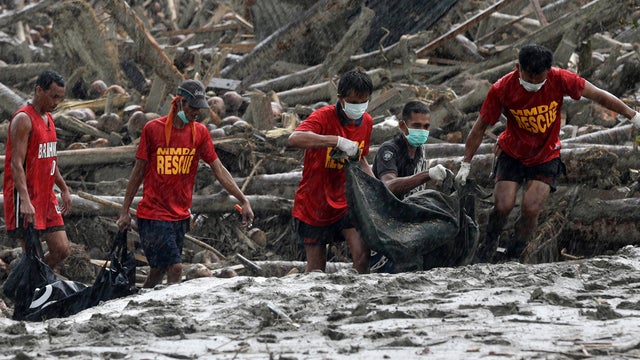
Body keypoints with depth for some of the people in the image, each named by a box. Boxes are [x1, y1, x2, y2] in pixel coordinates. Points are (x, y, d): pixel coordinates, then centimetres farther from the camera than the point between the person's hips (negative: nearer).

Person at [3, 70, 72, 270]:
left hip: (46, 197, 9)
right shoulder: (23, 119, -14)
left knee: (61, 250, 5)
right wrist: (25, 201, -31)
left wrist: (64, 189, 24)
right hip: (27, 202, -9)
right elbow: (16, 164, -22)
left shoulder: (48, 118, 14)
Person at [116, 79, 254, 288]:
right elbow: (139, 171, 1)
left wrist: (244, 201, -3)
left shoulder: (200, 132, 4)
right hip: (153, 214, -5)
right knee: (175, 268, -16)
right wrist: (125, 212, 3)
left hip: (180, 216, 5)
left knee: (159, 271, 9)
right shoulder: (153, 129, -7)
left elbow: (218, 170, 6)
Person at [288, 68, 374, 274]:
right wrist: (338, 141, -46)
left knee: (362, 253, -16)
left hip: (344, 202, 4)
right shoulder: (323, 117, -19)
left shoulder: (366, 122, 2)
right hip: (313, 205, -4)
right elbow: (294, 139, -41)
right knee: (316, 270, 5)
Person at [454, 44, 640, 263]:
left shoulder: (559, 80, -23)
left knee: (531, 209, -16)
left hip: (546, 157, 0)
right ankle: (488, 246, 14)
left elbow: (598, 95, -11)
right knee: (503, 206, -15)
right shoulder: (502, 89, -22)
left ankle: (515, 254, 8)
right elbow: (480, 127, -10)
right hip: (512, 154, 0)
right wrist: (466, 164, -7)